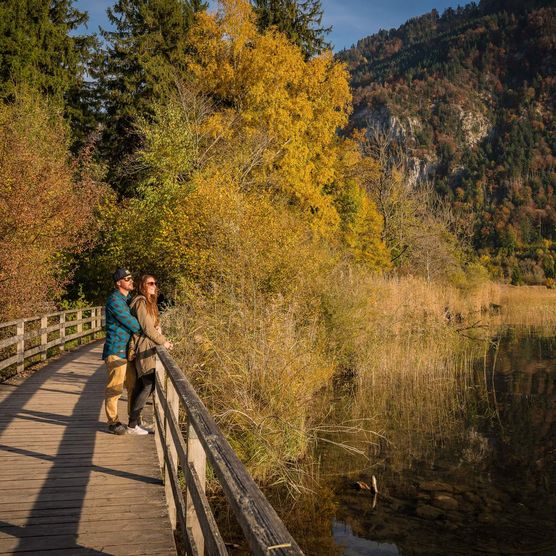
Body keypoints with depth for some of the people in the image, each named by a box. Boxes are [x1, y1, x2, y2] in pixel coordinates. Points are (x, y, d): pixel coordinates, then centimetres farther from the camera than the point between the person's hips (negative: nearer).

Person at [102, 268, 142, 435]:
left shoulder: (128, 299, 15)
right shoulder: (114, 300, -14)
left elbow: (134, 320, 20)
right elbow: (130, 322, -17)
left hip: (128, 350, 9)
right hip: (116, 351, -9)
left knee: (134, 386, 13)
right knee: (114, 388, -1)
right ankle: (113, 422, 10)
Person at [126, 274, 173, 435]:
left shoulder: (149, 303, 18)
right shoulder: (141, 302, -12)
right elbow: (146, 327, -17)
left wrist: (163, 340, 6)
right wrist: (163, 342, -12)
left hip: (149, 349, 9)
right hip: (143, 348, -9)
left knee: (141, 386, 10)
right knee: (149, 385, -11)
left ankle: (135, 423, 15)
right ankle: (132, 425, -7)